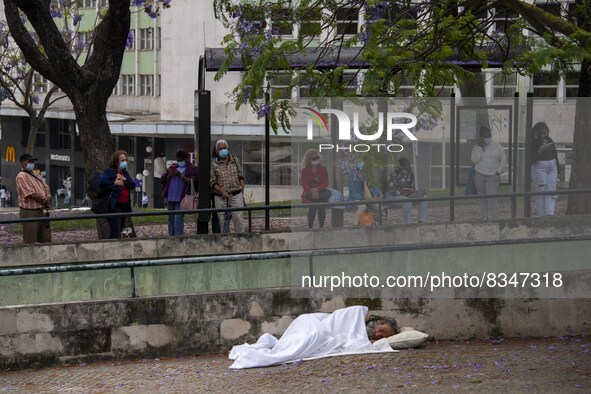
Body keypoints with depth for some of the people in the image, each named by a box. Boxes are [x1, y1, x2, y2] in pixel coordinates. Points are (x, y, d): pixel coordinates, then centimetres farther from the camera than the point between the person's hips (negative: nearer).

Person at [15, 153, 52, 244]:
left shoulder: (36, 176, 18)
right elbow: (32, 194, -18)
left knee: (46, 241, 10)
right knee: (30, 243, -5)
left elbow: (46, 188, 15)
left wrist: (48, 197, -8)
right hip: (29, 213, -9)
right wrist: (46, 201, -8)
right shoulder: (21, 177, -11)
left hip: (41, 212, 9)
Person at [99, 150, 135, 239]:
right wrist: (115, 183, -13)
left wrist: (124, 179, -6)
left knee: (120, 228, 8)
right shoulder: (109, 171, -1)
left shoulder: (125, 173, 21)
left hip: (125, 205, 8)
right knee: (115, 232, -16)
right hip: (114, 206, -8)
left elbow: (133, 185, 10)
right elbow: (102, 183, -17)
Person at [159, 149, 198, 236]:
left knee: (178, 218, -15)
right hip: (170, 197, 6)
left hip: (181, 198, -6)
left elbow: (192, 182, -12)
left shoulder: (192, 169, 1)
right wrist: (169, 175, -4)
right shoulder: (173, 166, 17)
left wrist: (180, 175, -17)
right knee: (171, 219, 10)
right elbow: (162, 180, 16)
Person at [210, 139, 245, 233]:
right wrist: (222, 191, -15)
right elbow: (212, 182, -1)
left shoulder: (235, 160, 9)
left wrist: (242, 192, 6)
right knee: (223, 222, 2)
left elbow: (241, 177, 14)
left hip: (236, 195, 1)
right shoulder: (214, 164, 2)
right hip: (220, 197, -1)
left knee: (238, 220, -4)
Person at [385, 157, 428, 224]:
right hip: (393, 196, -8)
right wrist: (405, 193, -29)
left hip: (406, 195, 8)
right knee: (407, 201, -38)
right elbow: (392, 191, -22)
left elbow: (412, 187, 13)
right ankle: (407, 224, -31)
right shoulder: (394, 174, -18)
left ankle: (421, 221, -14)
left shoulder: (411, 174, 4)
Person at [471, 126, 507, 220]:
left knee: (492, 199, -13)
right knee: (483, 200, 5)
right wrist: (480, 147, -11)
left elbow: (503, 160, 7)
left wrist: (498, 172, -2)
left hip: (492, 177, -2)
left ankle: (493, 218, -12)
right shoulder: (477, 147, 6)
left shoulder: (497, 146, 6)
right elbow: (474, 159, -9)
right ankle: (483, 218, 9)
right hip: (479, 176, 2)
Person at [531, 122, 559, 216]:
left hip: (552, 166, 5)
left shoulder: (549, 140, 12)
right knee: (541, 192, -1)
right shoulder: (533, 142, -5)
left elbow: (555, 155, 17)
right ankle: (540, 215, 4)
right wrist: (540, 151, -23)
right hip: (539, 167, -5)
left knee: (551, 192, -2)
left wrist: (557, 170, 16)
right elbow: (531, 159, -11)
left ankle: (550, 215, -4)